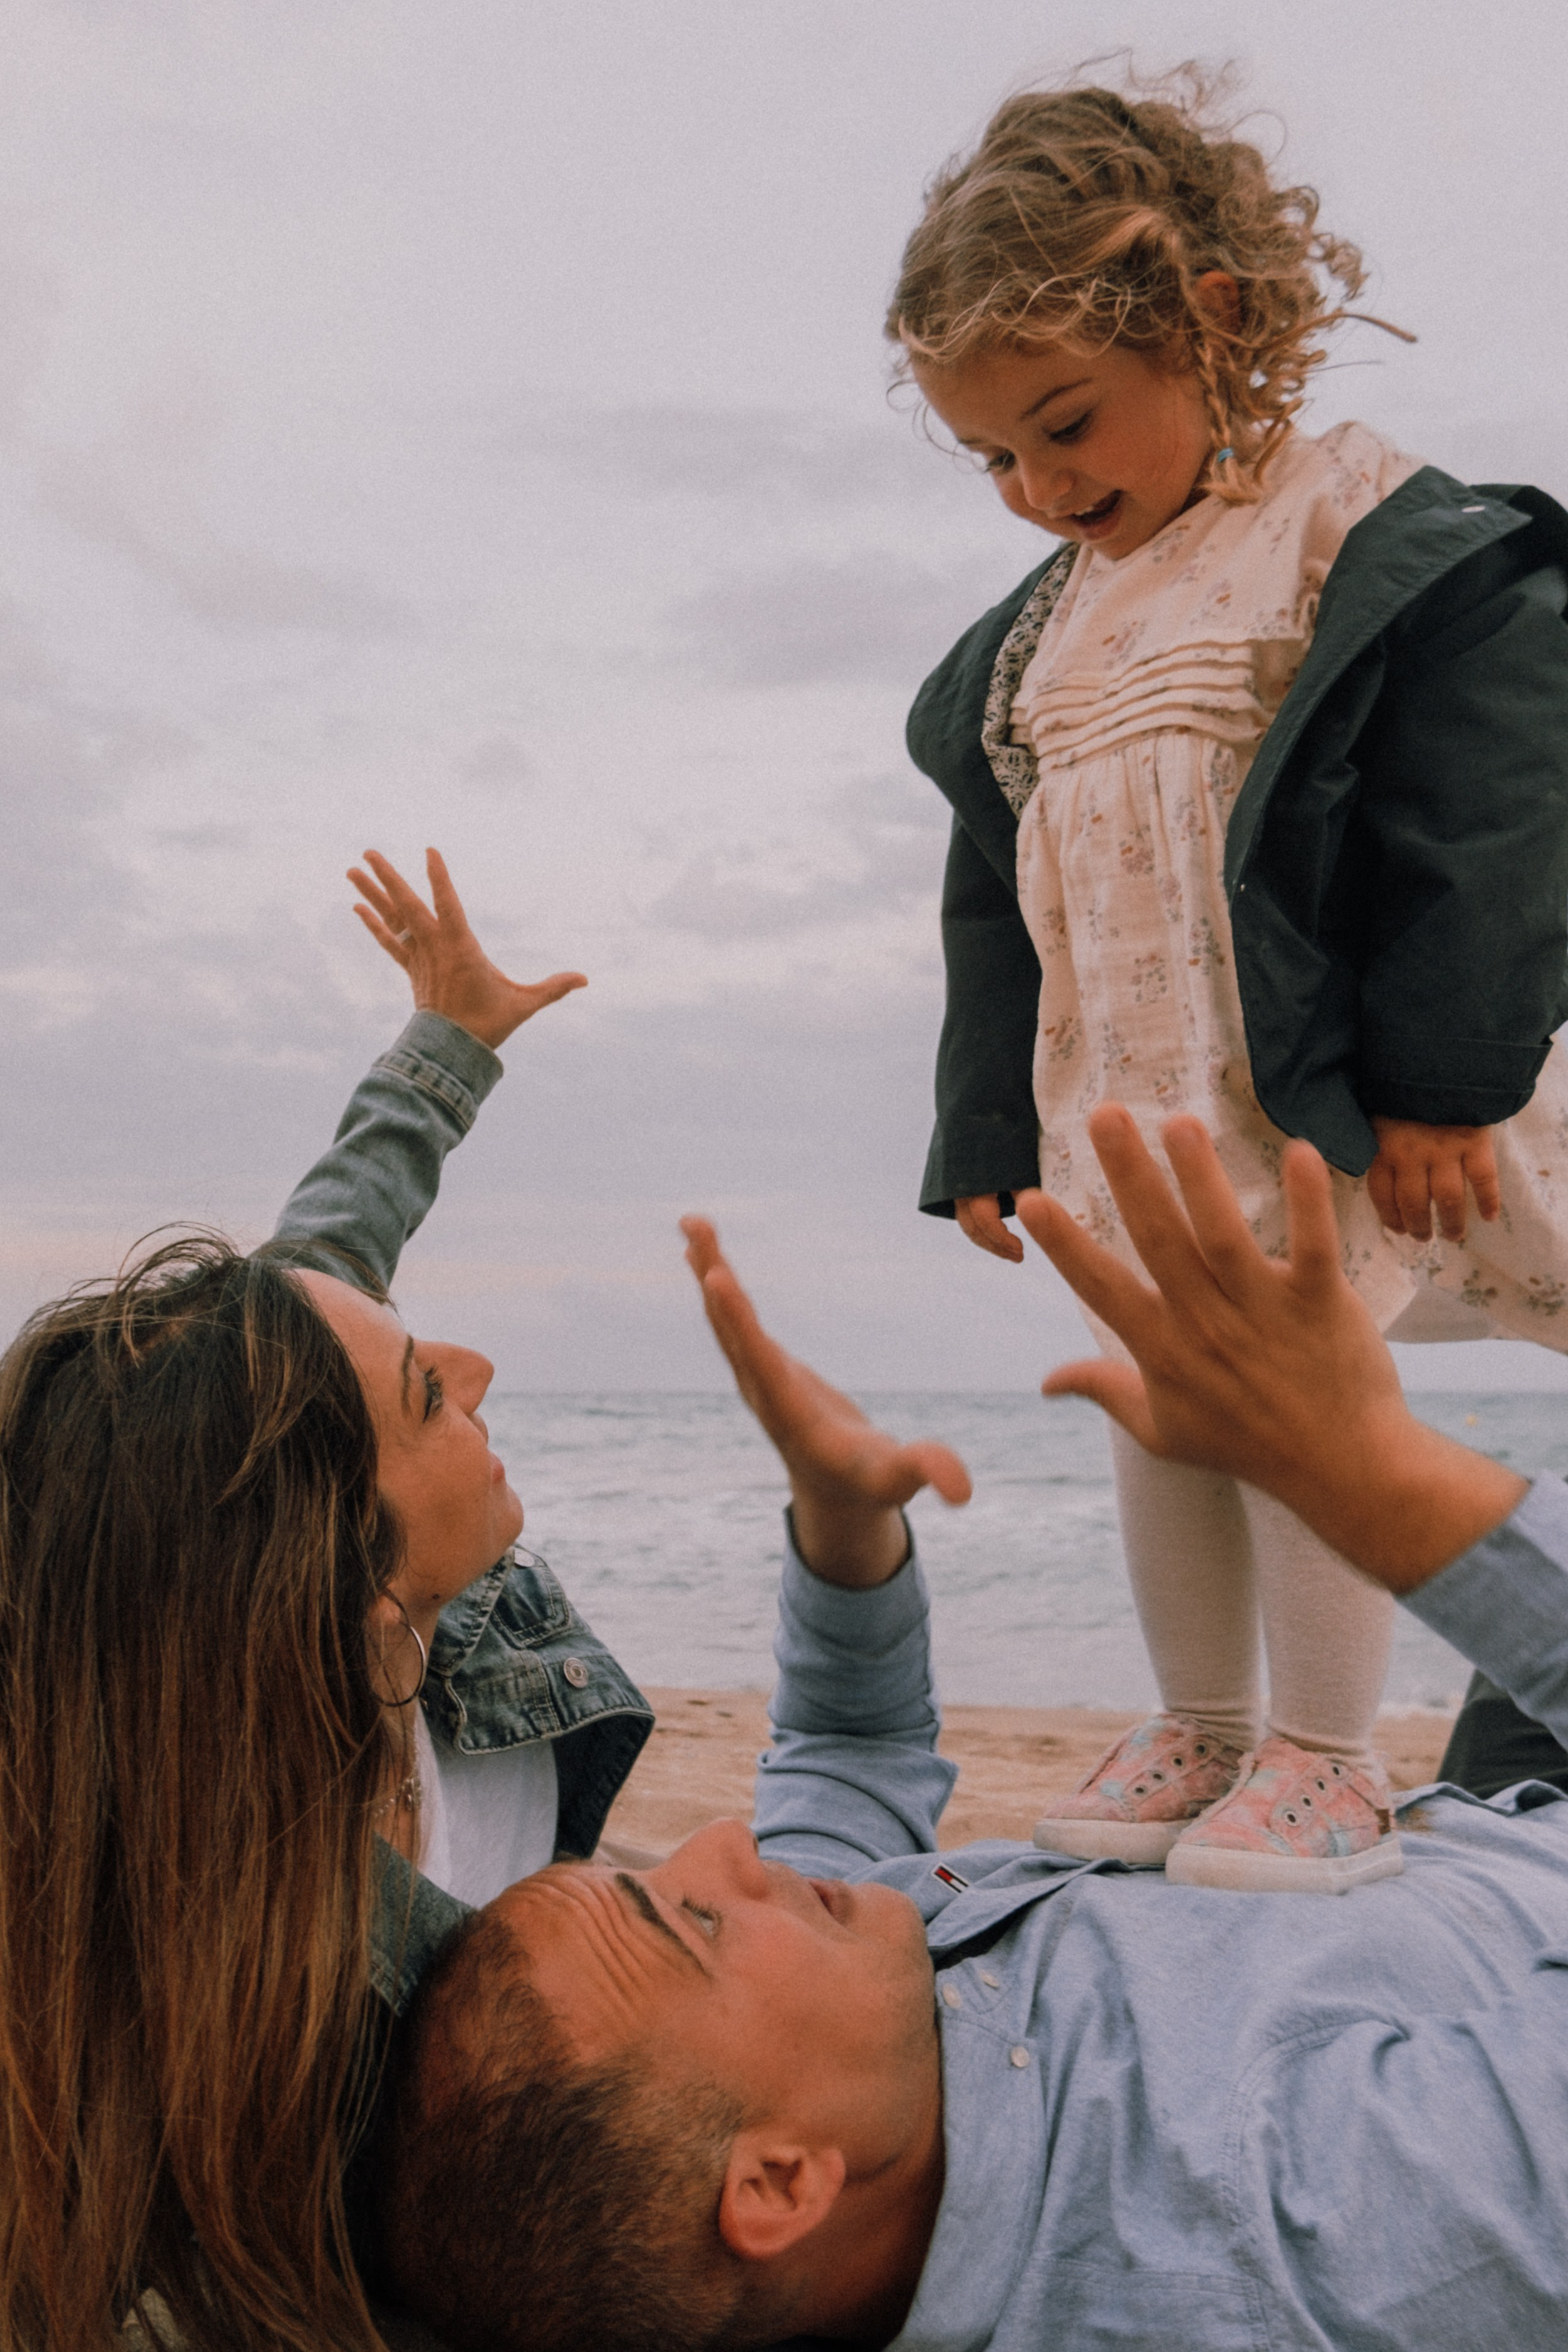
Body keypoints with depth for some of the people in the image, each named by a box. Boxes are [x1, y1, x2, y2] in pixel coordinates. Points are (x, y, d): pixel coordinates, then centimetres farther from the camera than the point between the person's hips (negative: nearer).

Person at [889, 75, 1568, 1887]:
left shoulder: (1384, 546, -7)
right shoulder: (1035, 633, 15)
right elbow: (994, 900, 18)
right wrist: (992, 1130, 16)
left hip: (1323, 1082, -7)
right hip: (1121, 1096, 7)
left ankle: (1325, 1757, 8)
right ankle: (1198, 1725, 23)